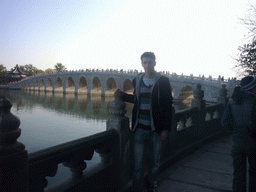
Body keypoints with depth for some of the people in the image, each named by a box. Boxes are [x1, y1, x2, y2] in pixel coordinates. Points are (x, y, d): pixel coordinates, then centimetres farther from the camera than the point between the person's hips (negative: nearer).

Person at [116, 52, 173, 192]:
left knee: (154, 163, 13)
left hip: (156, 130, -2)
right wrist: (123, 95, 11)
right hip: (140, 129, 2)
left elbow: (168, 106, -4)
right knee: (138, 164, 5)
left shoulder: (163, 81, -3)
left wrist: (166, 129, -8)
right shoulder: (137, 80, 7)